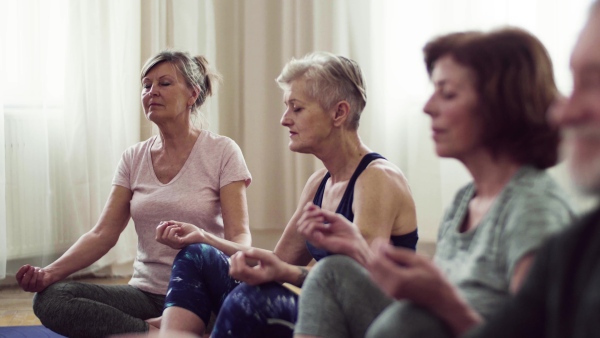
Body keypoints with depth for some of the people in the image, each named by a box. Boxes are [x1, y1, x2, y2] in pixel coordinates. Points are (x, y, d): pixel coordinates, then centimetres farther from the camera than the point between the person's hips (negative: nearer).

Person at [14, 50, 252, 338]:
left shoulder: (221, 152, -1)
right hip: (146, 291, 4)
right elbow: (103, 233, 3)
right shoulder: (134, 158, 11)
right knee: (48, 299, -20)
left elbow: (238, 234, -8)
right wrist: (50, 273, -14)